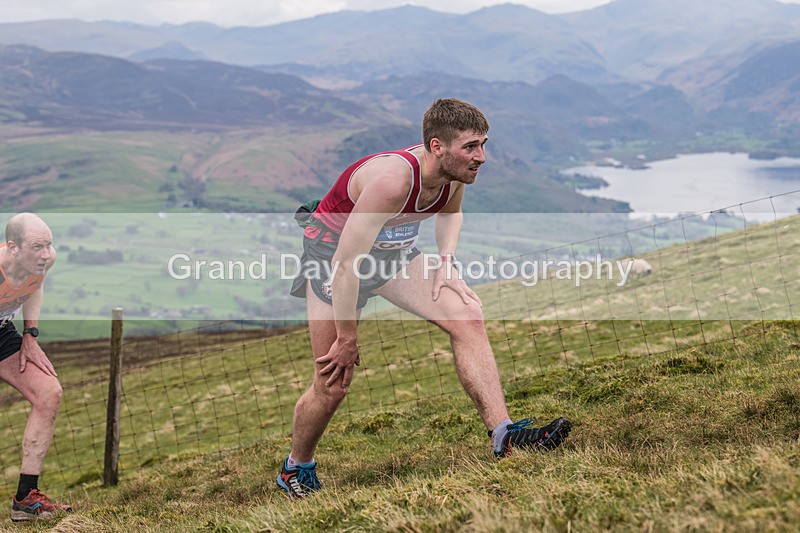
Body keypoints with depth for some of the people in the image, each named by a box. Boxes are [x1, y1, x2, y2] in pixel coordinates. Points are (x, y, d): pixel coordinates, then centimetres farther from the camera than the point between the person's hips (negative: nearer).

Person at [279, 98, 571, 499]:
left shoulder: (454, 171, -13)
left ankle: (504, 435, -18)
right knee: (333, 386, -3)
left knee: (466, 316, -17)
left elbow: (450, 212, 14)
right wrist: (347, 338, -23)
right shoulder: (392, 179, -36)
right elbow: (346, 264, -32)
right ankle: (296, 469, 23)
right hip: (334, 251, -6)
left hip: (394, 251, 6)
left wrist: (446, 261, -3)